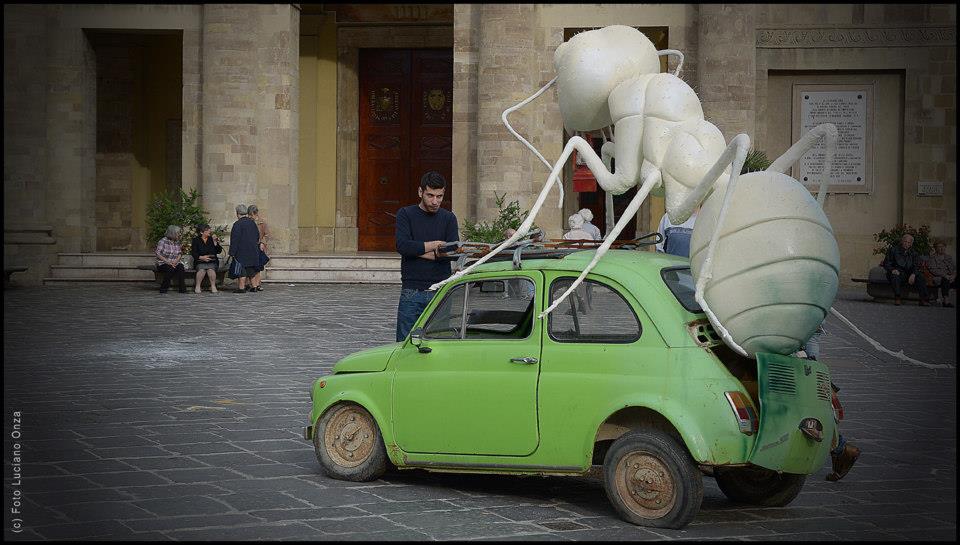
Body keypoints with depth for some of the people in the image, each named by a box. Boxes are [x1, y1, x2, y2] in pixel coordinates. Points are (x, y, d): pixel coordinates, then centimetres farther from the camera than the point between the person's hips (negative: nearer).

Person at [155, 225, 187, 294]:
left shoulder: (177, 242, 11)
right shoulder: (163, 241, -8)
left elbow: (180, 253, 10)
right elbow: (158, 253, -12)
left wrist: (176, 261, -11)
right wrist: (167, 261, -20)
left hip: (174, 263, 5)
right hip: (163, 264, -5)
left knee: (180, 266, -28)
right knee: (170, 268, -36)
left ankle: (182, 289, -26)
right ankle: (163, 289, -21)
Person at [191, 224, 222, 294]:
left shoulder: (212, 239, 14)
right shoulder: (196, 240, 10)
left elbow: (219, 251, 5)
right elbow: (193, 253, 1)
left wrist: (215, 242, -7)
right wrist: (201, 257, -15)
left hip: (212, 262, 1)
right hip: (200, 262, -1)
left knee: (211, 269, -33)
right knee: (201, 270, -34)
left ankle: (213, 287, -29)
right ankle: (197, 287, -28)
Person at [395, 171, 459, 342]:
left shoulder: (448, 218, 9)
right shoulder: (406, 214, 5)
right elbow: (402, 245, -12)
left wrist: (418, 250, -8)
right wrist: (435, 245, -8)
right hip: (411, 291, -1)